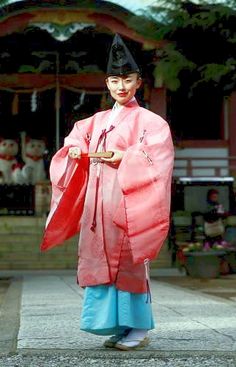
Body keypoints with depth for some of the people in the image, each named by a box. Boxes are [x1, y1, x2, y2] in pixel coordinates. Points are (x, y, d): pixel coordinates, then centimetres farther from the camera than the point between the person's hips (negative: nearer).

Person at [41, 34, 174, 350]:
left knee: (128, 260, -5)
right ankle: (119, 326, 14)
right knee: (101, 260, 5)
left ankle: (139, 329, 4)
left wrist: (123, 157, -20)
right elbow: (77, 135, 30)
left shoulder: (149, 121, -2)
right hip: (98, 199, 6)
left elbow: (157, 158, -12)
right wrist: (75, 148, 7)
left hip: (127, 199, -6)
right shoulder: (98, 120, 17)